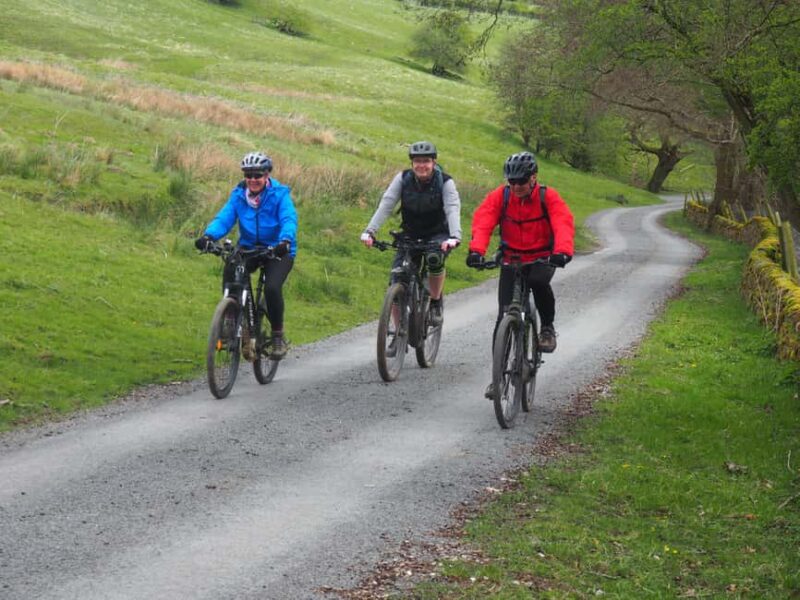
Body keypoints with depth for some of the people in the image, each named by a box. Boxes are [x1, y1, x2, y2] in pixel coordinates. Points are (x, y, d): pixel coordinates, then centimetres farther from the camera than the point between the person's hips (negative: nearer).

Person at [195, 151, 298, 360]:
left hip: (277, 250, -3)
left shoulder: (280, 194, -10)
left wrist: (286, 240, -46)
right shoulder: (238, 195, -1)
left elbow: (289, 220, -24)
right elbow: (224, 217, -13)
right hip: (248, 248, 3)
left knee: (272, 288, -27)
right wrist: (208, 235, -34)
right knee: (230, 271, -29)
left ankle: (278, 335, -4)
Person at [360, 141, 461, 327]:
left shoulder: (445, 182, -16)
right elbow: (386, 205, -19)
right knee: (396, 283, -13)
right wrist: (369, 231, -33)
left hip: (437, 235, -2)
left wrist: (454, 237, -48)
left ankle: (436, 301, -10)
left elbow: (453, 210, -29)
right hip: (410, 235, 2)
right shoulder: (403, 179, -10)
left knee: (435, 259, -36)